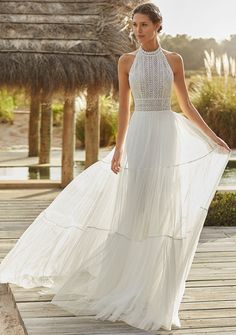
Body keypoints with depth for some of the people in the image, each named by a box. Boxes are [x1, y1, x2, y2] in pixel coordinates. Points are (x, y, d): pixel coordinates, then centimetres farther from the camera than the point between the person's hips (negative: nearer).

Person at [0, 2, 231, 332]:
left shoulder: (174, 60, 6)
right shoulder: (126, 61, 4)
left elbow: (186, 106, 10)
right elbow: (123, 108, 3)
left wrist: (213, 137, 7)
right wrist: (118, 149, -3)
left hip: (168, 138, 1)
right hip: (139, 137, -1)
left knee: (165, 212, 2)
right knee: (133, 211, -1)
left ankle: (156, 295, 15)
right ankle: (124, 288, 14)